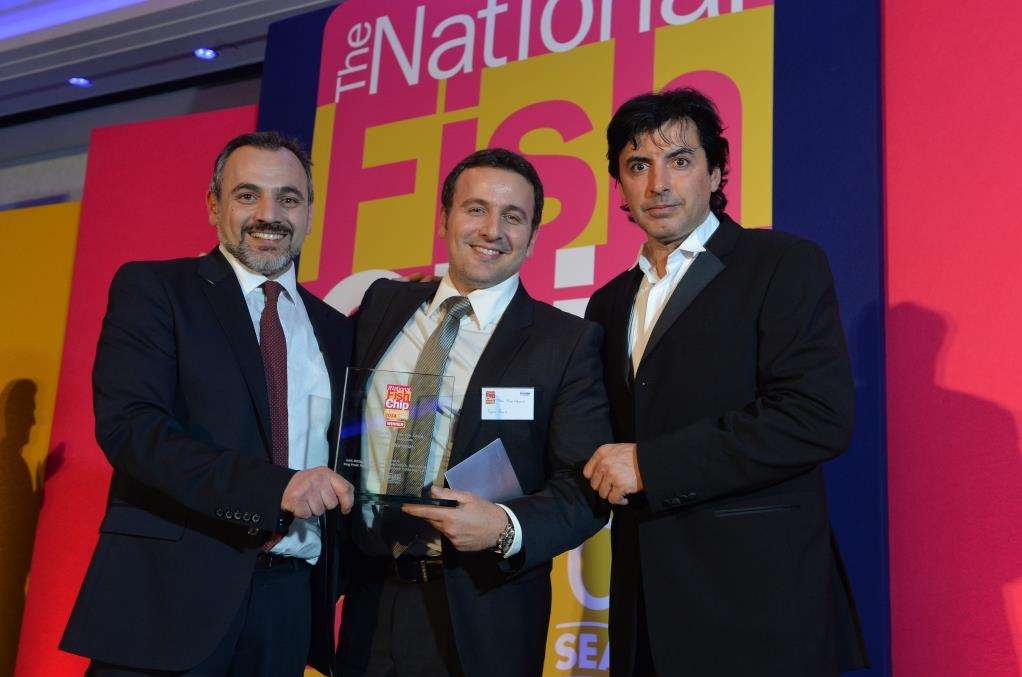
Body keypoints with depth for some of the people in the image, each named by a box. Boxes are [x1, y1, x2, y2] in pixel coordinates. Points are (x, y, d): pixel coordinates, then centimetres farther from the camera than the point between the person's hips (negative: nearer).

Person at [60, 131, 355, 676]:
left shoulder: (335, 330, 13)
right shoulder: (150, 289, -1)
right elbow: (126, 424, -15)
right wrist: (273, 487, -25)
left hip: (290, 607, 5)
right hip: (169, 596, -4)